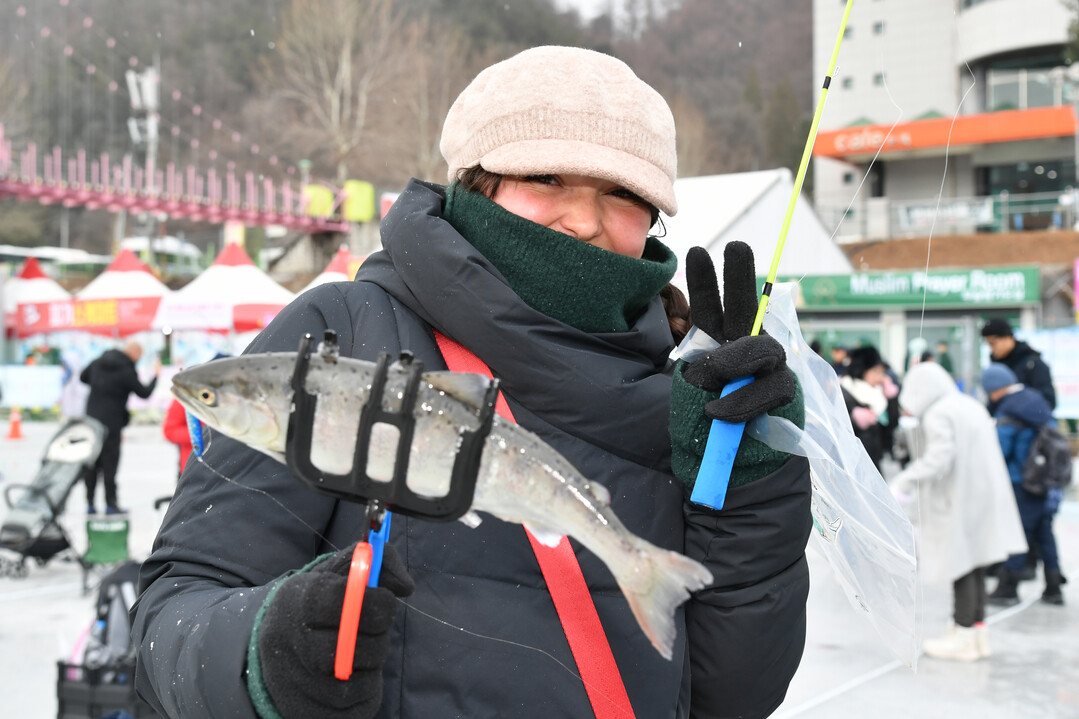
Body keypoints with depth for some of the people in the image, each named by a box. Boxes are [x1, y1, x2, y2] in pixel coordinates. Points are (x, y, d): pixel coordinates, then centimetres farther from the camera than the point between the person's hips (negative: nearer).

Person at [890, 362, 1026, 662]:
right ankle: (977, 630, 20)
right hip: (984, 497, 9)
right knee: (974, 567, 14)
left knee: (961, 566, -1)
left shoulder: (937, 415, -14)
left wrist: (904, 483, -24)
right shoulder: (971, 406, 14)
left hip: (959, 502, -9)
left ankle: (964, 635, 5)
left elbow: (938, 458, -25)